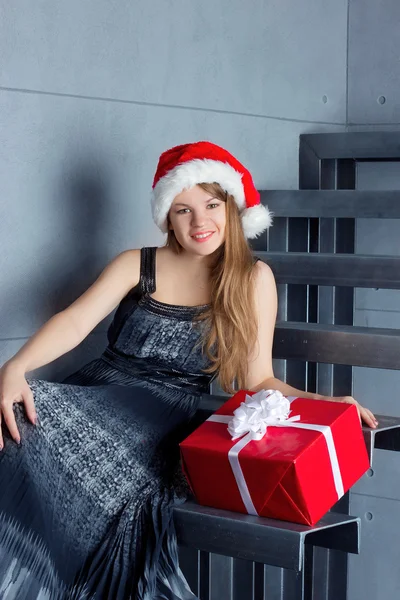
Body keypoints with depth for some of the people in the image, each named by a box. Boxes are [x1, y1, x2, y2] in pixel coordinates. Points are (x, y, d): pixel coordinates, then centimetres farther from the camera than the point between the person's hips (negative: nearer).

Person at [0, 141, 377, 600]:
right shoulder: (137, 265, 12)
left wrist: (326, 405, -9)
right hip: (93, 394, 2)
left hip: (162, 423, -2)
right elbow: (75, 323, -2)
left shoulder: (253, 279, 11)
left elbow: (257, 381, 9)